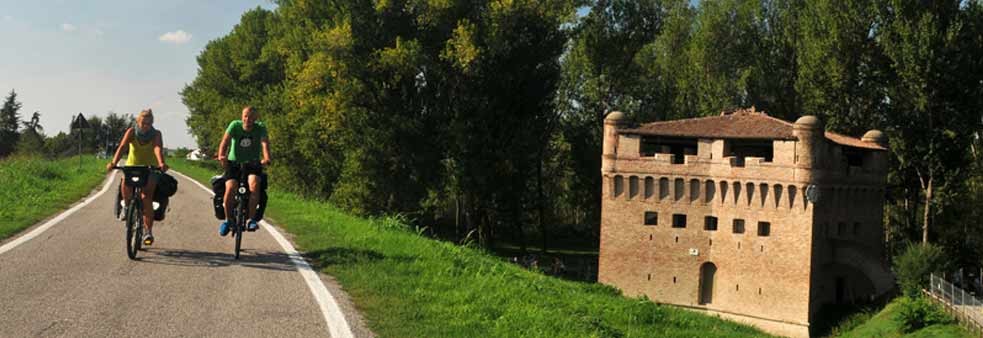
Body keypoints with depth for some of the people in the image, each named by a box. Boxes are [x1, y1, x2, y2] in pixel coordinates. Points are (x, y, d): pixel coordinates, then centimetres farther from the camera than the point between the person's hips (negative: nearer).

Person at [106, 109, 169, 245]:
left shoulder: (156, 134, -14)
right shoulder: (131, 132, -11)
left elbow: (158, 148, -32)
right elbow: (122, 146, -25)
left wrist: (161, 163, -52)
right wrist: (114, 162, -43)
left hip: (150, 169, -1)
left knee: (146, 197, -20)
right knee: (125, 183, -30)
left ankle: (148, 231, -11)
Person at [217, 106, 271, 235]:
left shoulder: (260, 128, -10)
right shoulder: (235, 125, -10)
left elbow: (265, 143, -24)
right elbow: (225, 141, -22)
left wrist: (266, 159, -44)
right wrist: (221, 156, -42)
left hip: (252, 164, 0)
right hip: (234, 163, 0)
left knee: (254, 184, -30)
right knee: (230, 188, -23)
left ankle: (252, 219, -18)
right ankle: (227, 219, 0)